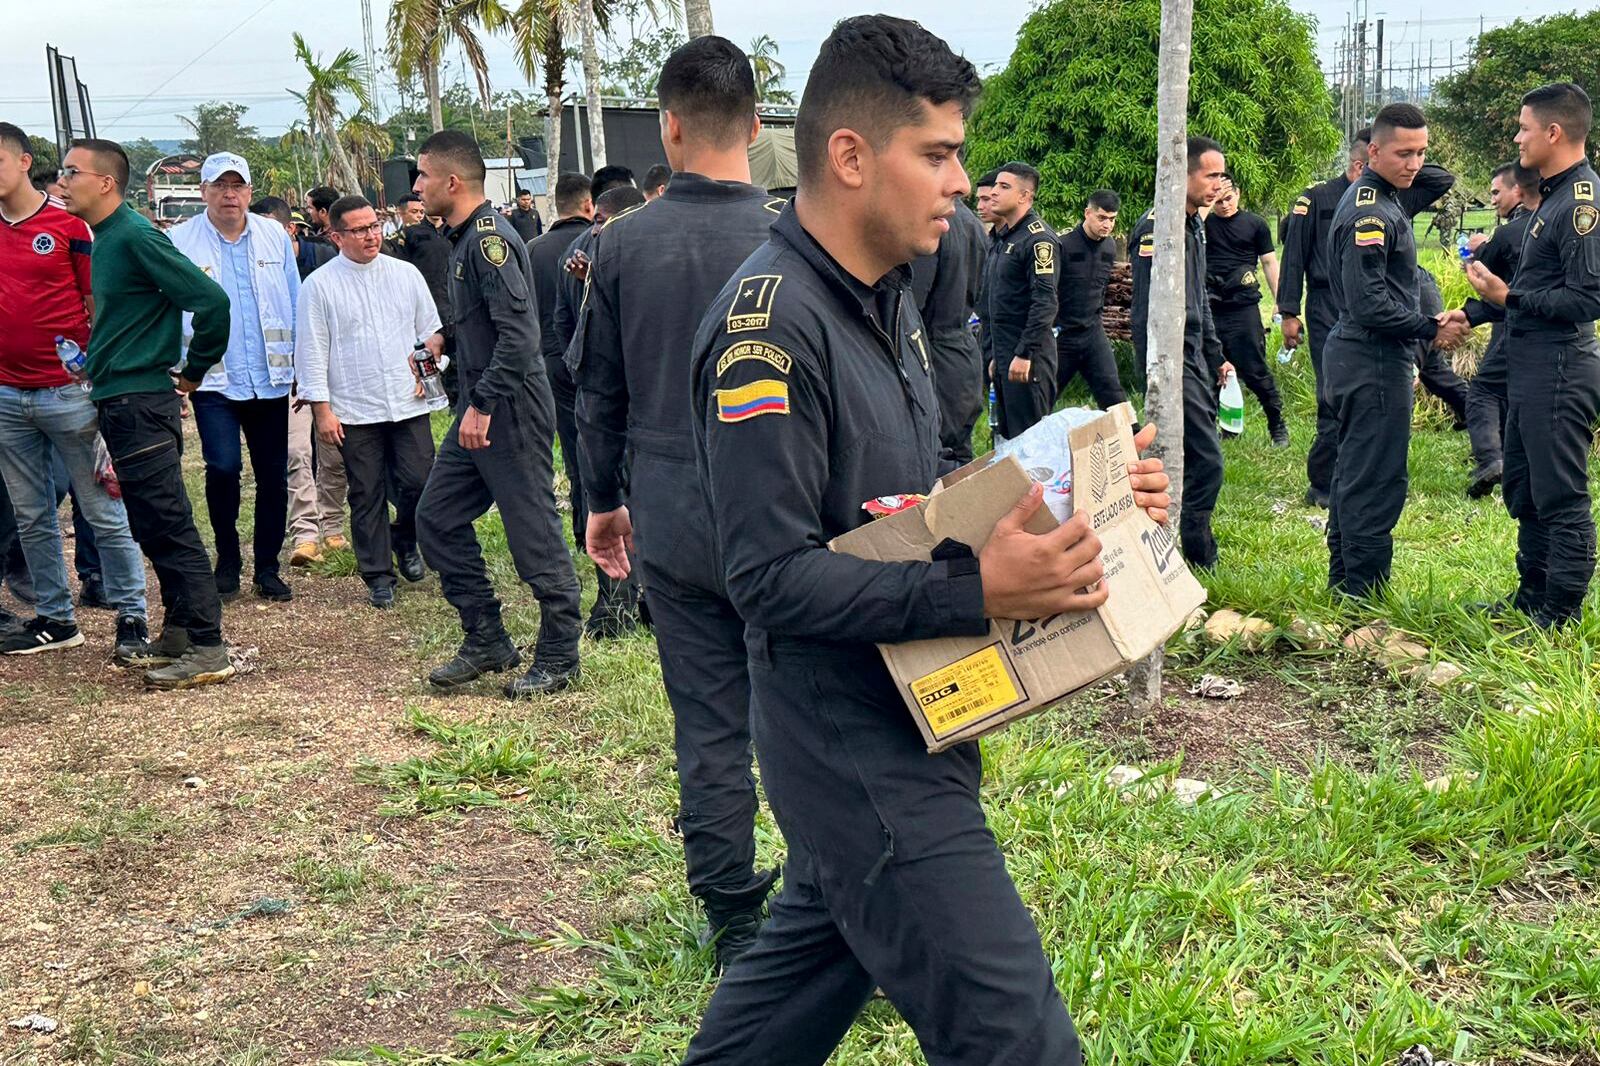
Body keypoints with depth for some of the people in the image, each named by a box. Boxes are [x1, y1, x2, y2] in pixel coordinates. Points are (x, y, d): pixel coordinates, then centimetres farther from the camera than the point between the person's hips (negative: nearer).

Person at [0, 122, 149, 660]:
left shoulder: (68, 224, -5)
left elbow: (98, 307, -3)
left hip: (68, 391, -5)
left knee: (103, 511, 0)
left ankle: (131, 616, 7)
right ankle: (55, 619, 21)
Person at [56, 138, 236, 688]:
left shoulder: (134, 237, -15)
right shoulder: (106, 239, 14)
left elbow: (211, 300, -20)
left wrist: (196, 369, -9)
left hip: (140, 404, -10)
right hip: (119, 401, 10)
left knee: (168, 528, -7)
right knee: (154, 529, 14)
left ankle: (207, 651, -3)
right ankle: (178, 637, 23)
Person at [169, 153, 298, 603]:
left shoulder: (274, 236, 6)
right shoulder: (180, 242, -2)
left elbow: (295, 304, 10)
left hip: (270, 379, 3)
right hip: (214, 380, -3)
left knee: (273, 474, 6)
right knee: (223, 467, -14)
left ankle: (268, 567, 20)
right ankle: (227, 561, 7)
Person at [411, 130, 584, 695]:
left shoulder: (490, 237, -15)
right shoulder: (468, 238, 15)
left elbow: (518, 332, -24)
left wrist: (483, 405, -24)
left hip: (512, 409, -10)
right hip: (480, 407, 10)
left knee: (533, 532, -2)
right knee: (437, 517, 10)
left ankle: (559, 657, 10)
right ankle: (487, 641, 18)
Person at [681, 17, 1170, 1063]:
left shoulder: (886, 296, 9)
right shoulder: (769, 324, -21)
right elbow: (773, 577, -24)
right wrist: (976, 592, -33)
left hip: (901, 722, 10)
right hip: (857, 750, -10)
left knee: (820, 949, 26)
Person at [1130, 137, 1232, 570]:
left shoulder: (1195, 225, 15)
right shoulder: (1157, 228, -16)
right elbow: (1147, 313, -20)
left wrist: (1216, 356, 23)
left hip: (1195, 359, 10)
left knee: (1184, 461, 13)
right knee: (1206, 462, -10)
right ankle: (1200, 562, -2)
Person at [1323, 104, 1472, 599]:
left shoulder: (1381, 200, 14)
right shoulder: (1370, 214, -18)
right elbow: (1369, 306, -24)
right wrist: (1432, 330, -16)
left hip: (1357, 356, 11)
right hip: (1375, 360, -11)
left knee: (1354, 474, 17)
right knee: (1376, 482, -5)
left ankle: (1343, 583, 26)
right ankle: (1365, 593, 1)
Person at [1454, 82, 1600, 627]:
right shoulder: (1556, 194, 14)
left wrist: (1508, 297, -17)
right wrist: (1477, 310, 18)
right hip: (1531, 364, 11)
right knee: (1524, 490, 19)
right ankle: (1532, 597, 31)